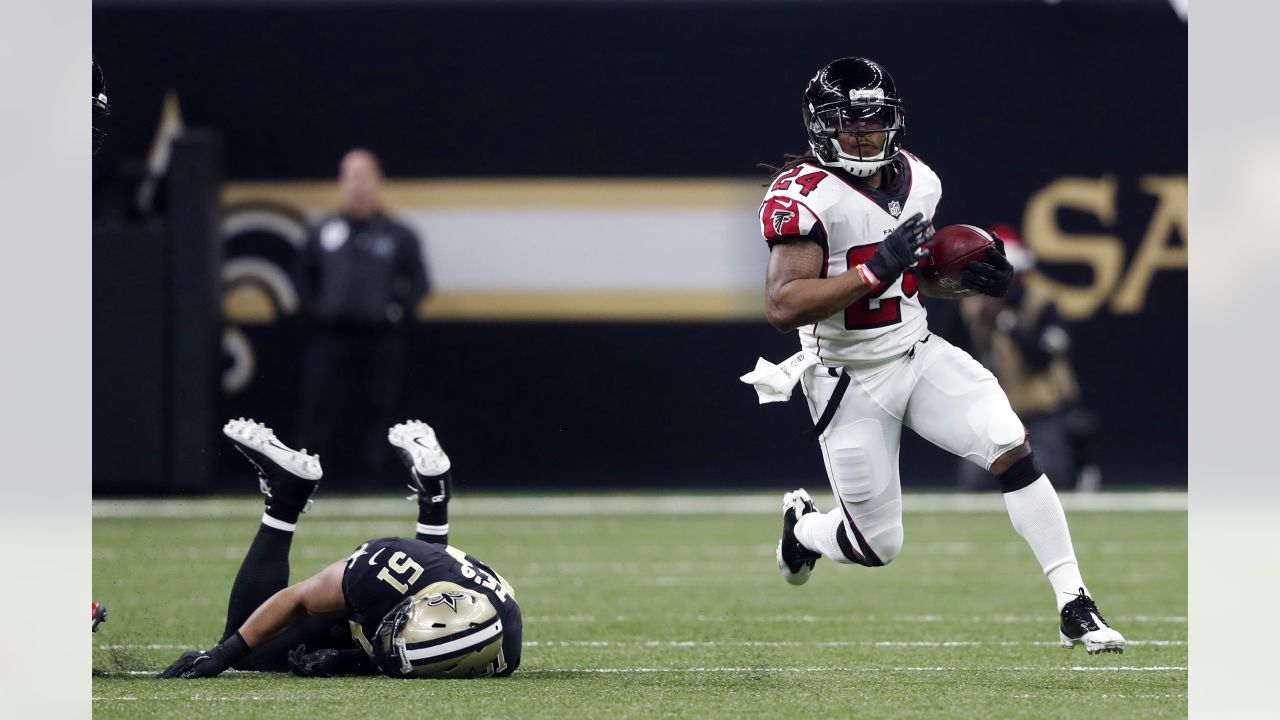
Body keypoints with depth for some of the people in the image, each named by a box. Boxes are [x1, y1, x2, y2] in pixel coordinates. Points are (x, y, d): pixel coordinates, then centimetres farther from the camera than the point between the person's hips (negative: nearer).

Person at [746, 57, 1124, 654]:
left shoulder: (918, 180, 1)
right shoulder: (806, 196, -21)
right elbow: (782, 307, -29)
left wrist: (971, 279, -3)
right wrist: (876, 270, -35)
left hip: (919, 355, 5)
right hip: (850, 382, -5)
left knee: (1012, 448, -16)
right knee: (878, 547, 3)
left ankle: (1074, 608, -11)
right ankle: (803, 525, 40)